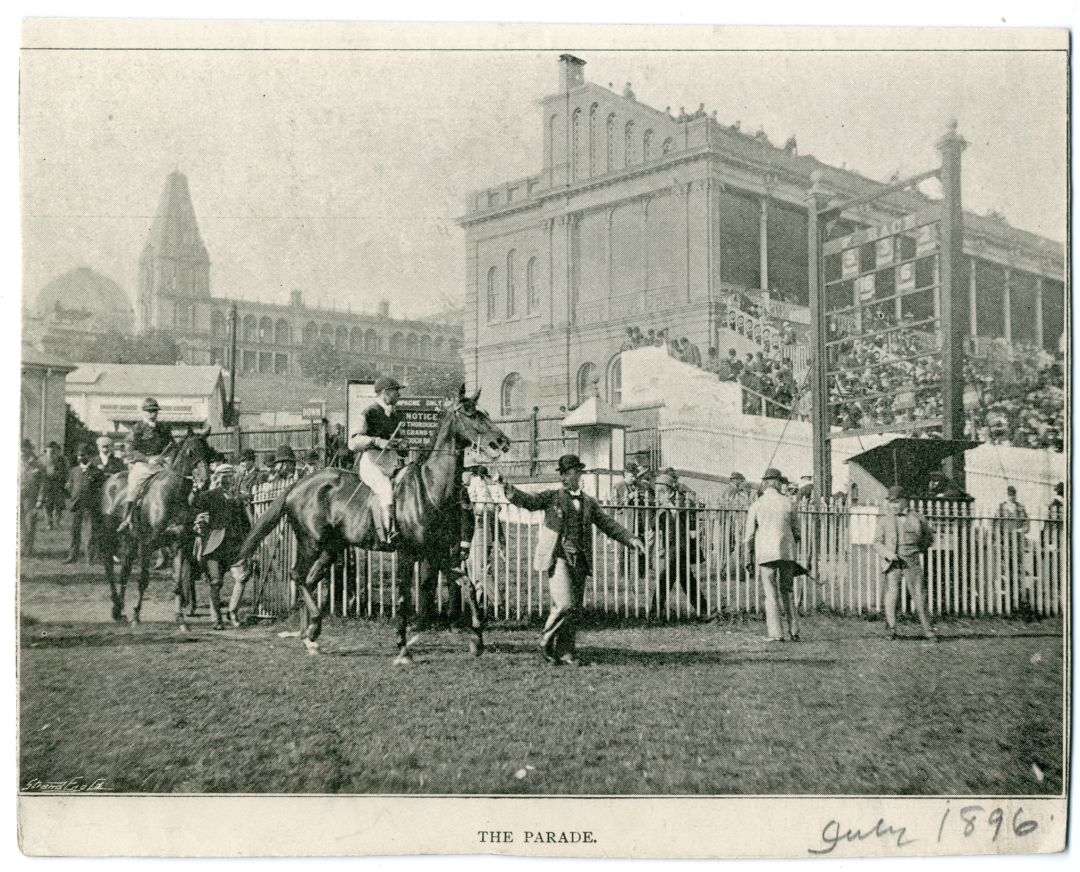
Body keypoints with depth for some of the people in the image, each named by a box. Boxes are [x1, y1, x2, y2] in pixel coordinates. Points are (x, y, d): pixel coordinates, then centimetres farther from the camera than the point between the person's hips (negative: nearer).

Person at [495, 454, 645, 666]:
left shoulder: (589, 503, 15)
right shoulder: (552, 497, 5)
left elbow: (609, 525, 17)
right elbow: (528, 501, -9)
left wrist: (631, 539, 5)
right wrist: (509, 489, -29)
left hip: (579, 560, 4)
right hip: (557, 558, -4)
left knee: (576, 607, 5)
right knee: (564, 604, -15)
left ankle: (565, 651, 16)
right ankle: (547, 642, 6)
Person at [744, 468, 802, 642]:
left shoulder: (757, 504, -1)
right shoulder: (787, 503, 4)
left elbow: (749, 534, 1)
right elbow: (796, 531, 10)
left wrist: (749, 556, 11)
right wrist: (795, 555, 21)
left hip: (766, 554, -2)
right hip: (787, 552, 2)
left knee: (771, 595, 1)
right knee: (787, 592, 12)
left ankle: (776, 634, -2)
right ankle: (793, 631, 11)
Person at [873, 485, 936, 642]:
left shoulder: (916, 518, 9)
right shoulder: (884, 519, 9)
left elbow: (929, 537, 23)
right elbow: (877, 542, 8)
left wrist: (920, 548, 8)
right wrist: (887, 553, -10)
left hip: (911, 562, 1)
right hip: (892, 563, 0)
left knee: (919, 595, 1)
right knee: (892, 593, -12)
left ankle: (927, 629, 13)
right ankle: (891, 627, -1)